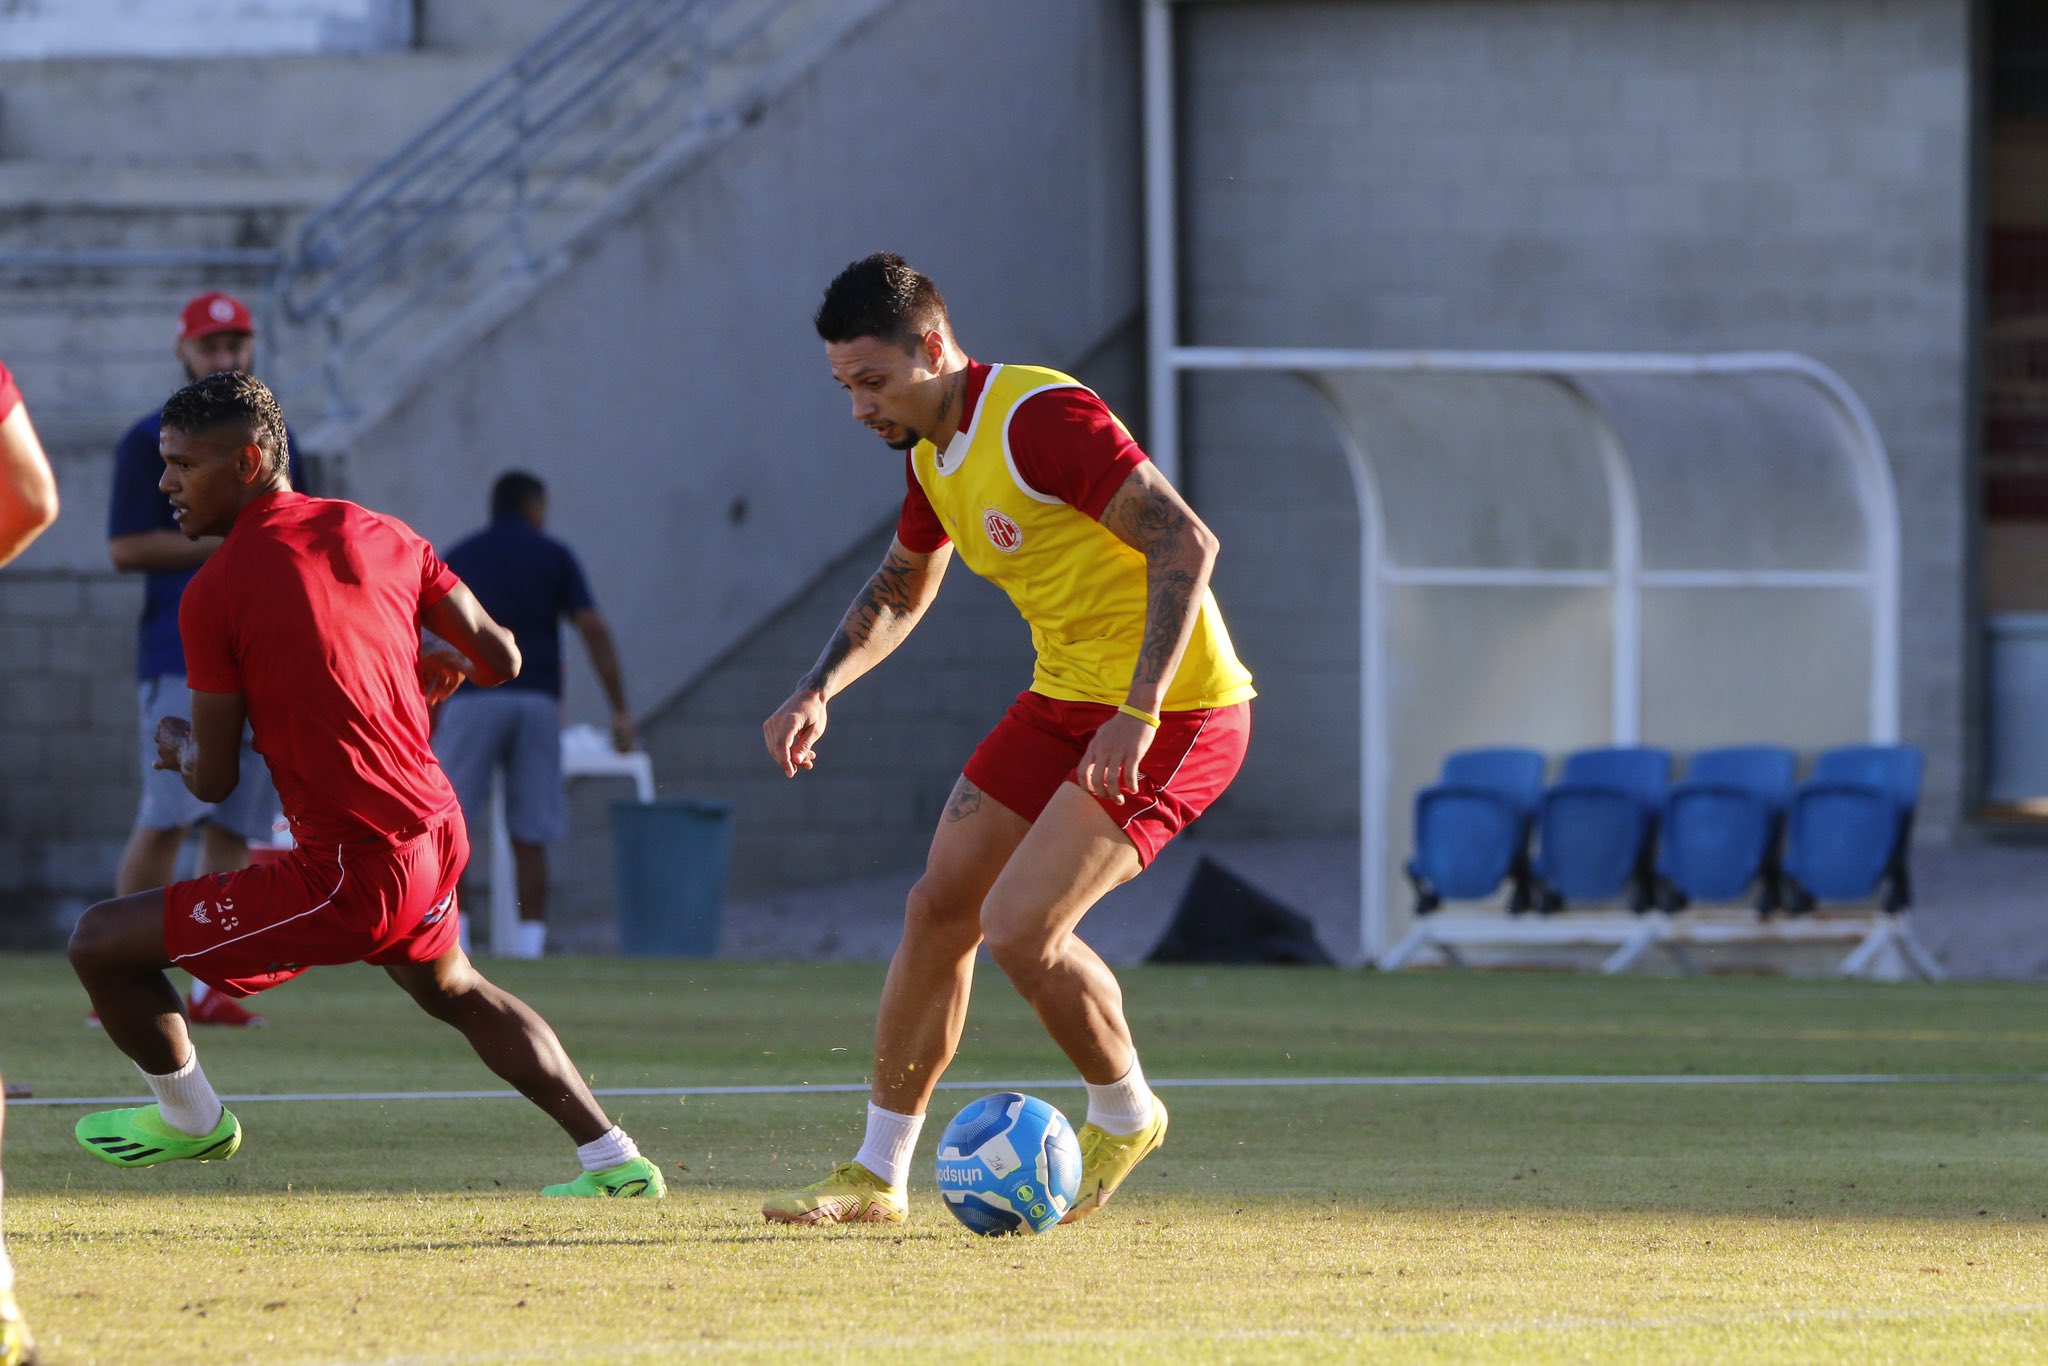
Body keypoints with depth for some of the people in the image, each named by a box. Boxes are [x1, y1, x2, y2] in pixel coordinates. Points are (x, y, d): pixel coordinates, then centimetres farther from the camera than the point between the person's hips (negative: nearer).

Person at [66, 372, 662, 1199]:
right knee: (452, 990, 38)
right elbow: (500, 660, 11)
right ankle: (615, 1162, 38)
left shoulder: (214, 593, -12)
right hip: (438, 837, 7)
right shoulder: (377, 536, 4)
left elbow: (214, 782, -7)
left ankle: (191, 1121, 26)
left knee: (100, 945, 3)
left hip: (350, 881, -7)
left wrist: (175, 744, 16)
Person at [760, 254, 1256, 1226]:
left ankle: (1124, 1119, 9)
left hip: (1175, 714, -9)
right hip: (1067, 698, 9)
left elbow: (1186, 542, -26)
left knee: (1020, 927, -17)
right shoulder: (932, 454, 8)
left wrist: (1138, 714, -31)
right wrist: (817, 692, 11)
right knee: (938, 907, 5)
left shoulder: (1040, 418, -21)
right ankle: (877, 1174, 15)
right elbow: (901, 590, 27)